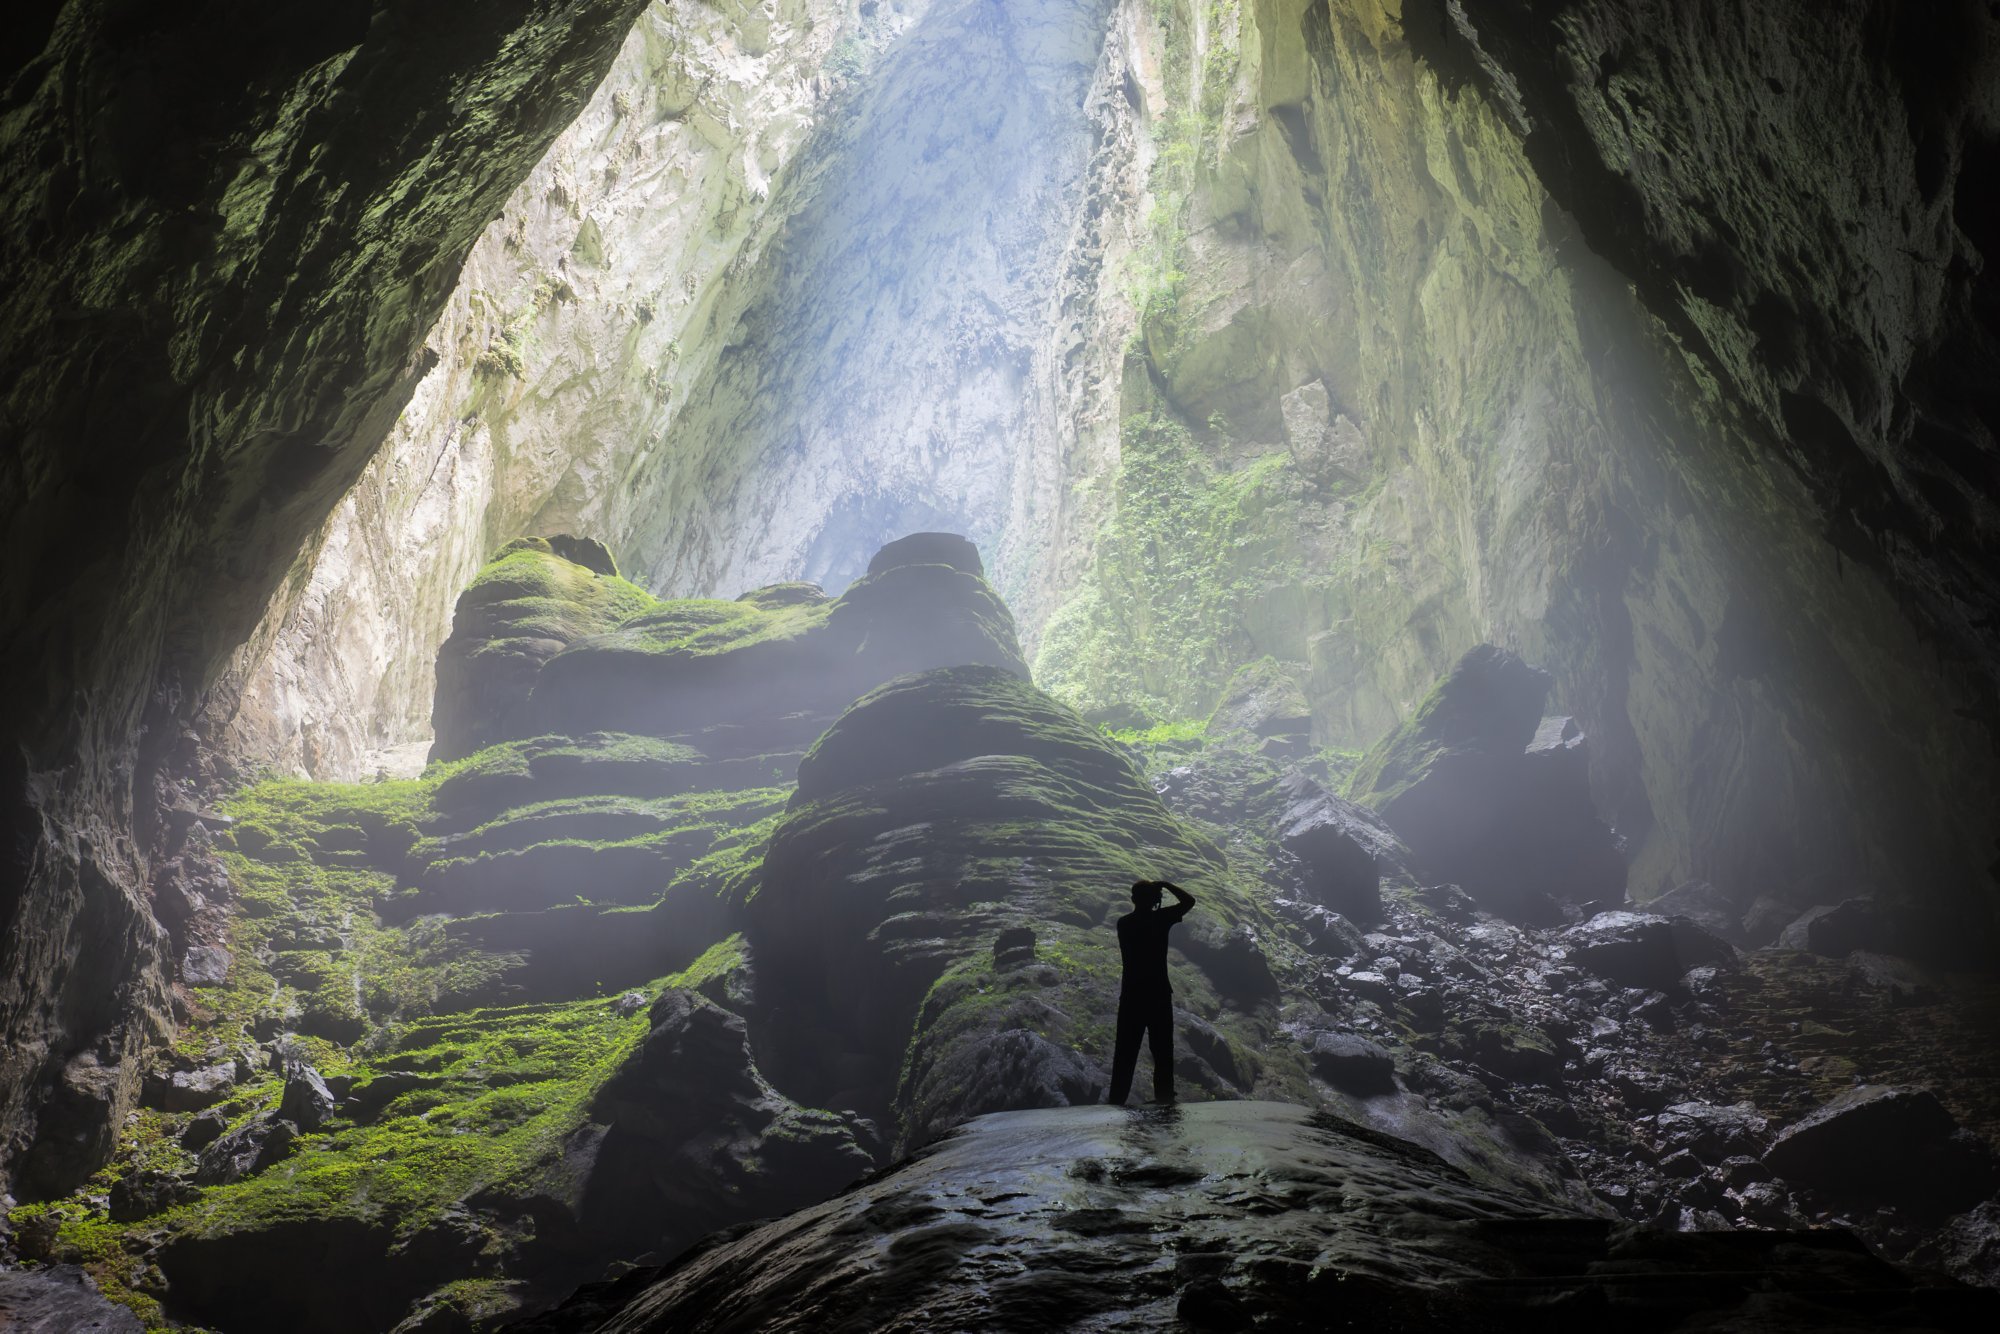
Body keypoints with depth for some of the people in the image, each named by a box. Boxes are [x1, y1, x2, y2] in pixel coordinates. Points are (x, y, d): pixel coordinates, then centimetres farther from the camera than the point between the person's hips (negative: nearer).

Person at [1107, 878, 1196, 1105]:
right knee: (1162, 1052, 7)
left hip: (1131, 997, 2)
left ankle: (1117, 1101, 5)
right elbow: (1189, 900, 1)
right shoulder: (1160, 918, -8)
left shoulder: (1123, 923, 2)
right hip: (1159, 996, -2)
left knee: (1125, 1053, 5)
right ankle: (1164, 1100, 8)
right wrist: (1165, 885, 7)